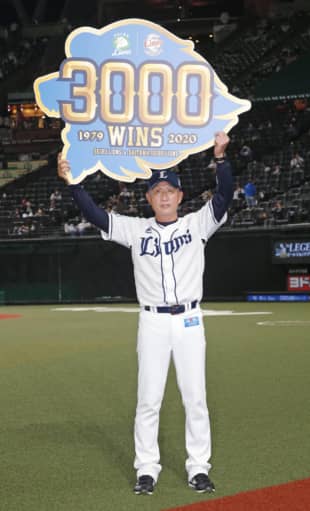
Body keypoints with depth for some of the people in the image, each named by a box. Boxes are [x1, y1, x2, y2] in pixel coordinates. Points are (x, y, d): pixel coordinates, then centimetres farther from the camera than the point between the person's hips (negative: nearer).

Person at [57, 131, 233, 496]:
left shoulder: (197, 224, 3)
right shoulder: (135, 229, 5)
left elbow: (224, 196, -11)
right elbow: (95, 215, -4)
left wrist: (220, 156, -25)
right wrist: (71, 182, -16)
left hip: (189, 321, 0)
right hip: (152, 322, 1)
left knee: (195, 397, 3)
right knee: (148, 399, 3)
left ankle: (198, 468, 13)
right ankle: (147, 469, 13)